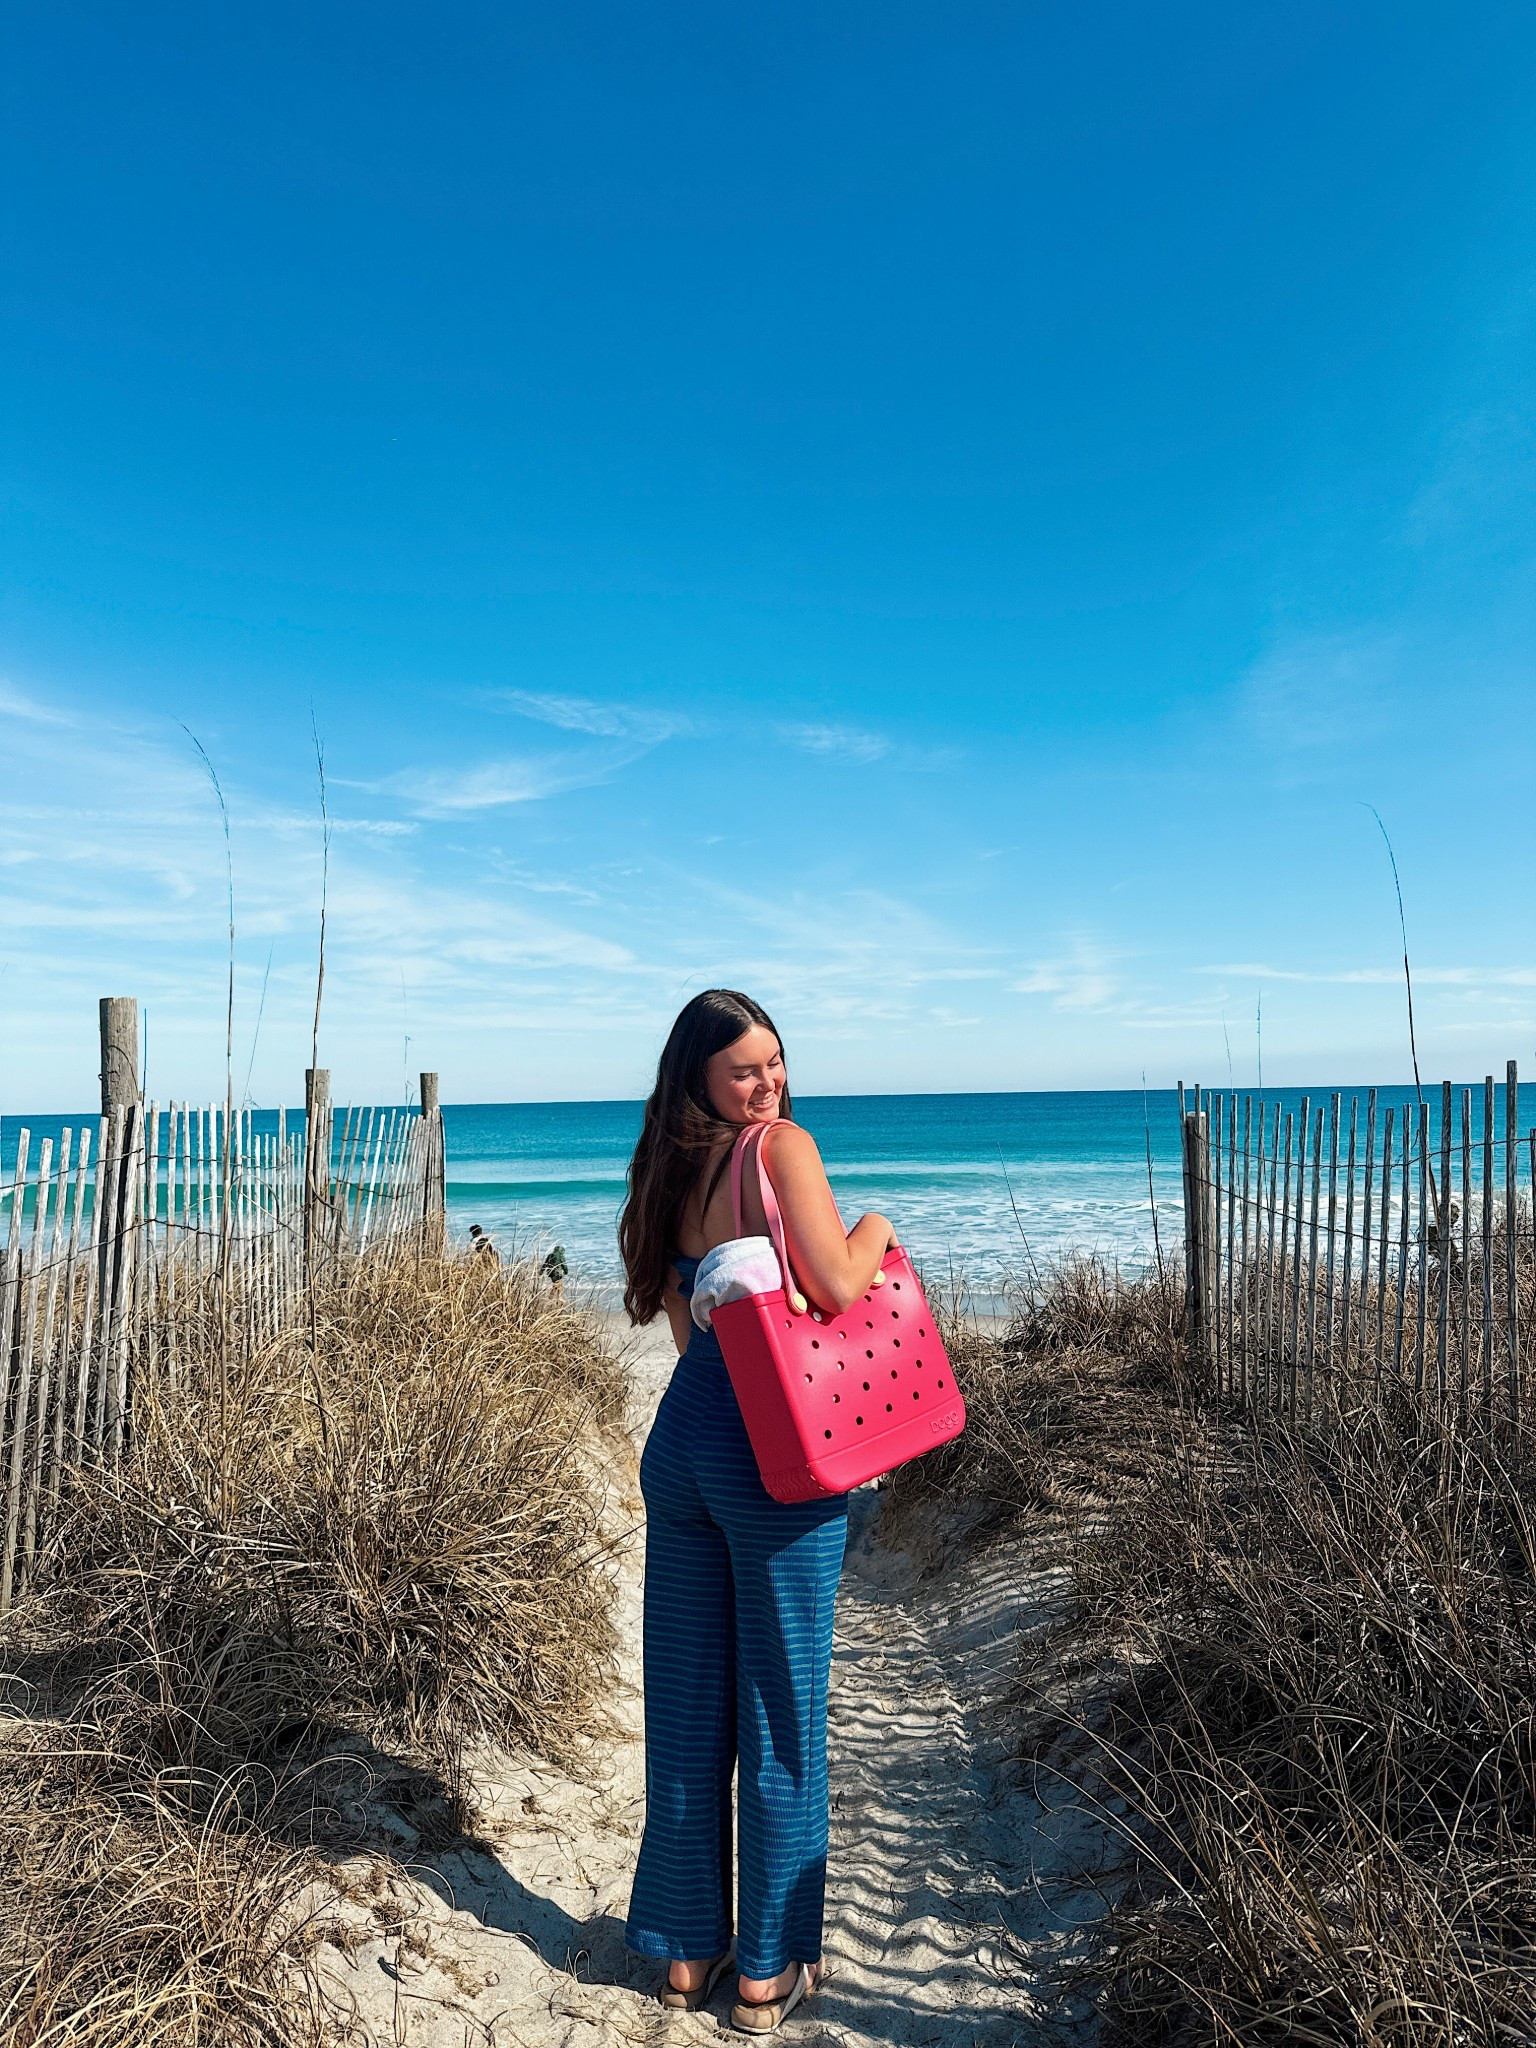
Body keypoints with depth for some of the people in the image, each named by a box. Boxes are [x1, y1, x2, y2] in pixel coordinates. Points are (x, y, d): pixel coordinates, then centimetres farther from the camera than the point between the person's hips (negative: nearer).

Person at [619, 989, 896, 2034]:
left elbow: (687, 1323, 13)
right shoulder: (785, 1147, -12)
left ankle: (685, 1948, 35)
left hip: (681, 1439, 7)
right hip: (777, 1455, -6)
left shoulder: (672, 1173, 9)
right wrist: (876, 1228, -1)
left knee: (685, 1702, 18)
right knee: (780, 1712, 10)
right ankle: (770, 1970, 28)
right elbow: (839, 1287, -18)